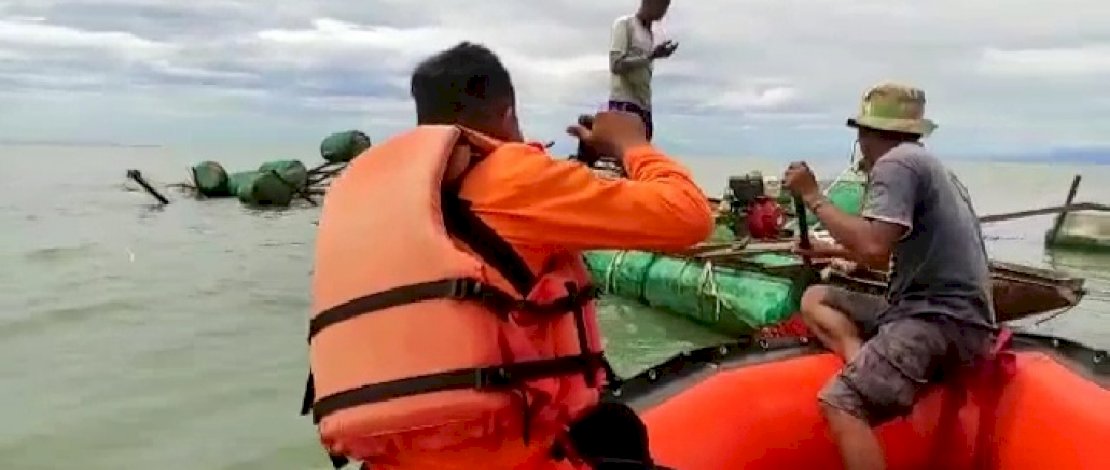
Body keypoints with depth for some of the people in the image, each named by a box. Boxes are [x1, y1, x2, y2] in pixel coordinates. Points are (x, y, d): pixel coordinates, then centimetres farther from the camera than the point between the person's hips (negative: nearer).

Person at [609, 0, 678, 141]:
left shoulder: (650, 35, 20)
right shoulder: (624, 24, -1)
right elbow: (616, 65, -12)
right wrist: (651, 56, -18)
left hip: (643, 106, 7)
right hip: (623, 104, -7)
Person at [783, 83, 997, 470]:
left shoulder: (896, 162, -8)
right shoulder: (924, 162, 22)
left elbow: (874, 249, -22)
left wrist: (813, 197, -11)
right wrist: (832, 251, 37)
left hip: (943, 321, -11)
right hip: (931, 310, 11)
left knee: (840, 403, -27)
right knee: (815, 299, 11)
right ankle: (866, 366, -12)